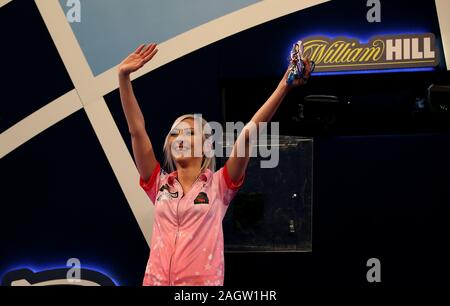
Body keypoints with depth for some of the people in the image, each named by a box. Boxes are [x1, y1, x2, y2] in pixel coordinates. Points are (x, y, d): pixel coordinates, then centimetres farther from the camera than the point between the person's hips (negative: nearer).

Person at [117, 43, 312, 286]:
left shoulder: (218, 185, 3)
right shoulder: (160, 184, 8)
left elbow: (248, 133, -7)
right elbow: (137, 130, 2)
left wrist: (283, 87, -15)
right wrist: (123, 76, -6)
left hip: (203, 282, -2)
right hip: (156, 280, 2)